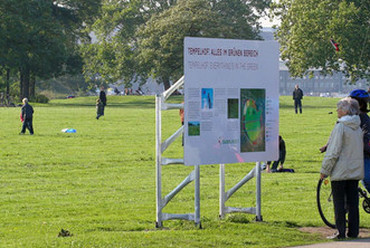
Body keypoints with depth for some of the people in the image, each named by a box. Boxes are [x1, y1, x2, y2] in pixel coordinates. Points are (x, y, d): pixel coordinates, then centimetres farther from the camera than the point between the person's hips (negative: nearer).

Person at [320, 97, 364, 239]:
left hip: (340, 171, -7)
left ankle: (340, 232, -1)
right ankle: (353, 231, 11)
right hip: (356, 171, 7)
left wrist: (324, 170, -9)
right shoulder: (358, 127, 9)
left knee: (339, 202, -1)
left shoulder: (340, 127, -13)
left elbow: (333, 152, -15)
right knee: (353, 202, 9)